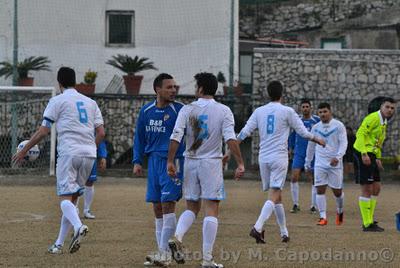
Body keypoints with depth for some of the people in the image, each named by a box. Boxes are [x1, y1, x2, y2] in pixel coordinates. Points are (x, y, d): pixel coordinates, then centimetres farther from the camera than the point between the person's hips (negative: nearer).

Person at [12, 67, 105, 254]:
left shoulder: (57, 101, 2)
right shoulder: (91, 103, 18)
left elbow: (43, 131, -2)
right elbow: (101, 133, 12)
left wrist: (24, 151, 7)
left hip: (69, 153, -5)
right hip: (89, 154, 5)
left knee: (65, 197, -9)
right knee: (73, 198, 12)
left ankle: (78, 226, -39)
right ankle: (59, 244, 11)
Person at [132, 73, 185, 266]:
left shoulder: (179, 110, -6)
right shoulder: (146, 111, 8)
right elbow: (140, 137, 17)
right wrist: (137, 161, 10)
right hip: (154, 161, 5)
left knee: (167, 204, -12)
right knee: (157, 208, 7)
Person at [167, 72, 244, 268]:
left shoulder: (187, 110, 1)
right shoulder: (223, 111, -3)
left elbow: (176, 137, -6)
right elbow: (230, 138, -12)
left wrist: (170, 161, -3)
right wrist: (240, 163, -13)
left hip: (190, 162, 2)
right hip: (212, 163, -2)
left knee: (191, 207, 16)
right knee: (211, 210, 0)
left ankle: (177, 237, -11)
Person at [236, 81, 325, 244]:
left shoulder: (259, 111, 6)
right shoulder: (287, 111, -3)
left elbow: (244, 132, 2)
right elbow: (303, 132, 3)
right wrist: (318, 140, 21)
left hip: (263, 157, 5)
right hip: (279, 157, -5)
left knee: (276, 194, 15)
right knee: (274, 194, -10)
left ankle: (284, 232, 20)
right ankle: (258, 228, -28)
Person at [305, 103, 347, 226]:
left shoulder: (338, 126, -3)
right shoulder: (316, 128, 8)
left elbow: (343, 143, -8)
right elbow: (311, 145, 19)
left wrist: (338, 157, -24)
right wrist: (307, 162, 23)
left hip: (335, 164, -2)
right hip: (320, 163, 3)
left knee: (337, 191, 4)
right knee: (320, 189, -9)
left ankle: (340, 211, 32)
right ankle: (323, 217, -7)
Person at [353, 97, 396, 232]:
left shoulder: (384, 122, 18)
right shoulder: (373, 118, -13)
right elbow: (360, 133, -23)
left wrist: (378, 158, 19)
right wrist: (364, 154, -29)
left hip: (371, 156, 10)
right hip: (363, 155, -10)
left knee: (376, 188, 12)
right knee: (367, 190, -7)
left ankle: (369, 220, 20)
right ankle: (367, 224, -4)